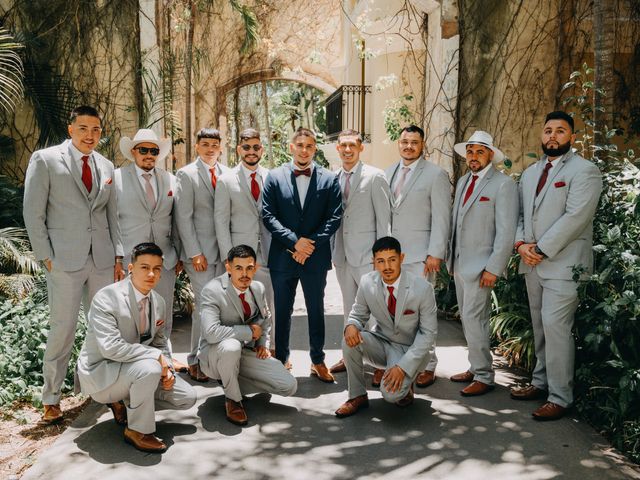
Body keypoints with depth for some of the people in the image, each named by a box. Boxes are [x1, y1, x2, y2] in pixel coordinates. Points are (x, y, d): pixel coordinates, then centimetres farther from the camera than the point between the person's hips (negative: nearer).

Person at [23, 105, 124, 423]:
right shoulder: (45, 160, -1)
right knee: (62, 329, 0)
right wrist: (47, 258, -7)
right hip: (64, 261, -4)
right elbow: (33, 214, -2)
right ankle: (51, 399, 16)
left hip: (102, 260, 4)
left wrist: (118, 256, 9)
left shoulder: (106, 166, 12)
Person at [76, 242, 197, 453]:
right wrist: (157, 356, -27)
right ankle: (138, 431, -12)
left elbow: (160, 342, 12)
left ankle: (124, 402, 16)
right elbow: (111, 347, -31)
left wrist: (167, 368, -7)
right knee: (149, 369, -35)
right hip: (100, 372, -7)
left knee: (187, 398, 0)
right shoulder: (106, 299, -22)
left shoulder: (159, 304, 1)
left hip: (133, 367, 7)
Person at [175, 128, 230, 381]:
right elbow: (183, 217, -6)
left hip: (224, 251, 4)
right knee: (204, 305, -3)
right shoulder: (186, 175, -1)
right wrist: (195, 253, -11)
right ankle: (196, 361, 12)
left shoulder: (228, 173, 10)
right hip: (200, 252, -4)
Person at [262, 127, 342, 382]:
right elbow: (268, 215, -4)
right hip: (282, 256, 0)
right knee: (282, 311, 11)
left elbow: (334, 217, -2)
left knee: (316, 310, 11)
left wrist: (311, 244, -11)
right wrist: (294, 241, -13)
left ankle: (318, 361, 25)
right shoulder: (275, 177, 3)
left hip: (316, 256, 0)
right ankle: (281, 360, 25)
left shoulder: (329, 179, 3)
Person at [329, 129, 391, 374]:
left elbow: (384, 217, -8)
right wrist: (333, 251, 11)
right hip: (342, 254, 6)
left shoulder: (375, 176, -6)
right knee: (349, 308, 15)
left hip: (366, 253, -5)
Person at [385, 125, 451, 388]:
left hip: (419, 256, -4)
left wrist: (435, 254, -10)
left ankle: (428, 366, 14)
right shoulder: (388, 173, 15)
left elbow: (441, 218, -5)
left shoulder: (436, 175, -1)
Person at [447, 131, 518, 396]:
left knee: (474, 319, -7)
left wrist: (493, 268, -17)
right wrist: (451, 257, 14)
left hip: (481, 265, -7)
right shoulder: (463, 181, 13)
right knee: (468, 318, 13)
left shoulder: (503, 184, -10)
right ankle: (475, 367, 26)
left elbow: (506, 231, -14)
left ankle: (484, 377, 6)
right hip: (459, 263, 8)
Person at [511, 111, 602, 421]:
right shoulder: (530, 173, 17)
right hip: (533, 264, 7)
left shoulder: (584, 171, -5)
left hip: (564, 264, -7)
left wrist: (540, 249, -16)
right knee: (539, 326, 13)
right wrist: (521, 244, -3)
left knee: (555, 326, -11)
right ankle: (541, 382, 25)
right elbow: (520, 214, 15)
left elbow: (574, 217, -16)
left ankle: (559, 397, -1)